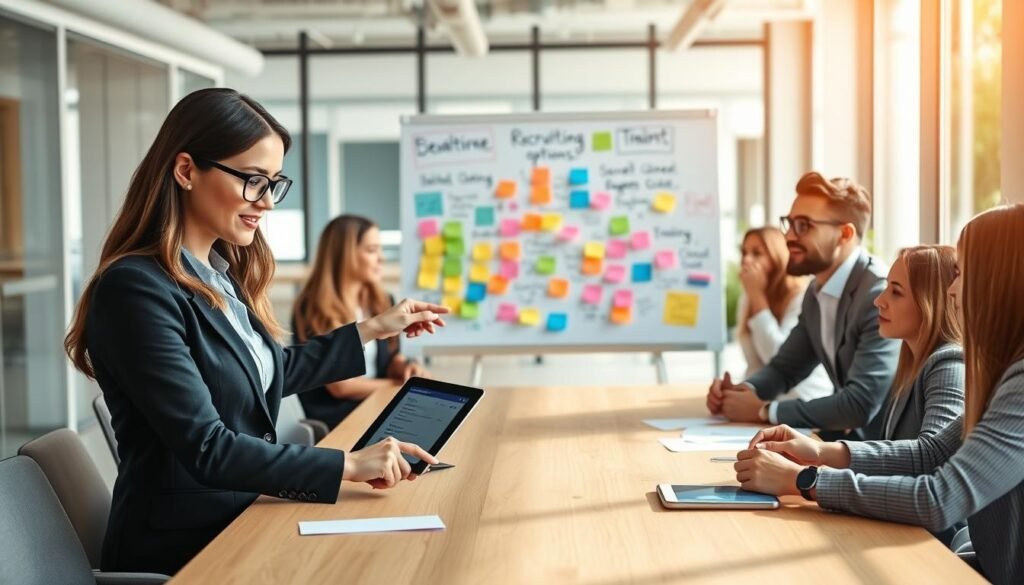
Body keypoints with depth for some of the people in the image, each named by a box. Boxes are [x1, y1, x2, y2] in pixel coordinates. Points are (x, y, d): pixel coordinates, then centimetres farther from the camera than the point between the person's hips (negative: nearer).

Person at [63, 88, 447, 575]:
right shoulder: (137, 289, -20)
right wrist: (347, 465, -25)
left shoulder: (222, 272, 8)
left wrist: (373, 329, 22)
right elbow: (206, 449, -24)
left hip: (241, 518, 8)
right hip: (183, 547, -8)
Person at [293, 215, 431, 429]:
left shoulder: (382, 302, 10)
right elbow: (340, 385, -12)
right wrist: (402, 385, -8)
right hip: (334, 418, -7)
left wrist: (407, 367, -10)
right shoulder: (314, 312, -11)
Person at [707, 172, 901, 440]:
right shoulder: (816, 292, 6)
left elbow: (860, 404, -27)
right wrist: (744, 390, -6)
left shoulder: (882, 295, -22)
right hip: (849, 440, 7)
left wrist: (763, 410, -20)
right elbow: (784, 367, 16)